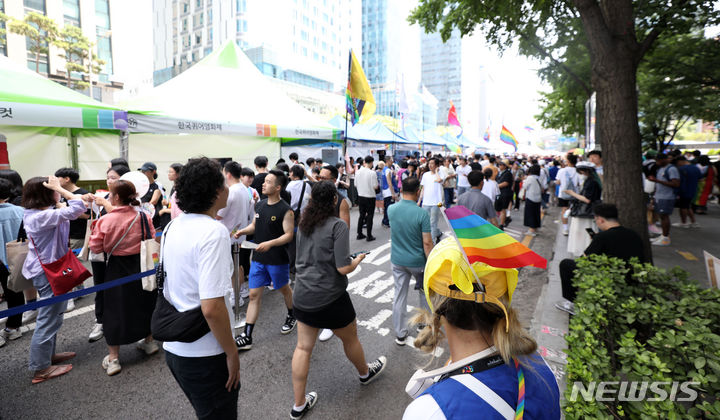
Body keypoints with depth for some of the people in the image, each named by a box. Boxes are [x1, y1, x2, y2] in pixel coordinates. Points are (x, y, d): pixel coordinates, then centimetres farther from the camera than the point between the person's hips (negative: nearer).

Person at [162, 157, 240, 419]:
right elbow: (212, 307, -29)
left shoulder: (173, 227, 3)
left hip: (173, 347, 8)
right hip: (204, 355, -8)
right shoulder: (214, 232, -24)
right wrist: (232, 353, -17)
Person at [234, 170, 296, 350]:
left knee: (284, 289, 17)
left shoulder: (285, 210, -15)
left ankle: (291, 317, 45)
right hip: (258, 258, 6)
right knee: (254, 295, 5)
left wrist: (270, 243, -30)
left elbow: (289, 235, -17)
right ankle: (247, 337, 11)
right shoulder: (259, 205, 6)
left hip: (278, 259, -5)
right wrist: (243, 231, -3)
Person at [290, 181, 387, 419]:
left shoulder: (303, 224, 2)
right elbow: (343, 268, -23)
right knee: (350, 338, 21)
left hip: (302, 296, 6)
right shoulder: (338, 226, -19)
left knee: (303, 347, 14)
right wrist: (358, 259, -2)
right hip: (329, 298, -5)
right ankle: (365, 373, 48)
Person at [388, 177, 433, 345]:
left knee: (399, 296, 12)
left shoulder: (391, 210, -9)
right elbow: (427, 243, -19)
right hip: (417, 262, -3)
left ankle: (400, 334, 22)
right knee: (425, 292, 23)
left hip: (397, 260, 3)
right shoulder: (422, 214, -21)